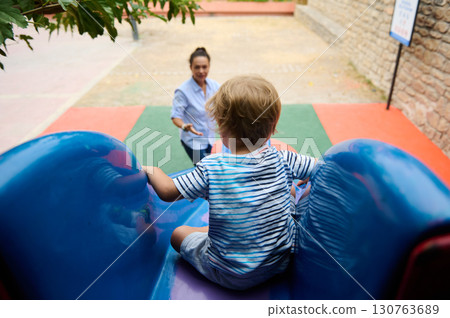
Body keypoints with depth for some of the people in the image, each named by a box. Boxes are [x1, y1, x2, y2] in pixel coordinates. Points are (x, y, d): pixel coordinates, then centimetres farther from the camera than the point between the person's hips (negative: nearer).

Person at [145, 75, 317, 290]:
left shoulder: (211, 167, -20)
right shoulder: (281, 159, -13)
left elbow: (167, 192, -11)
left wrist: (151, 169, 8)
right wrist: (306, 183, 22)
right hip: (281, 263, 2)